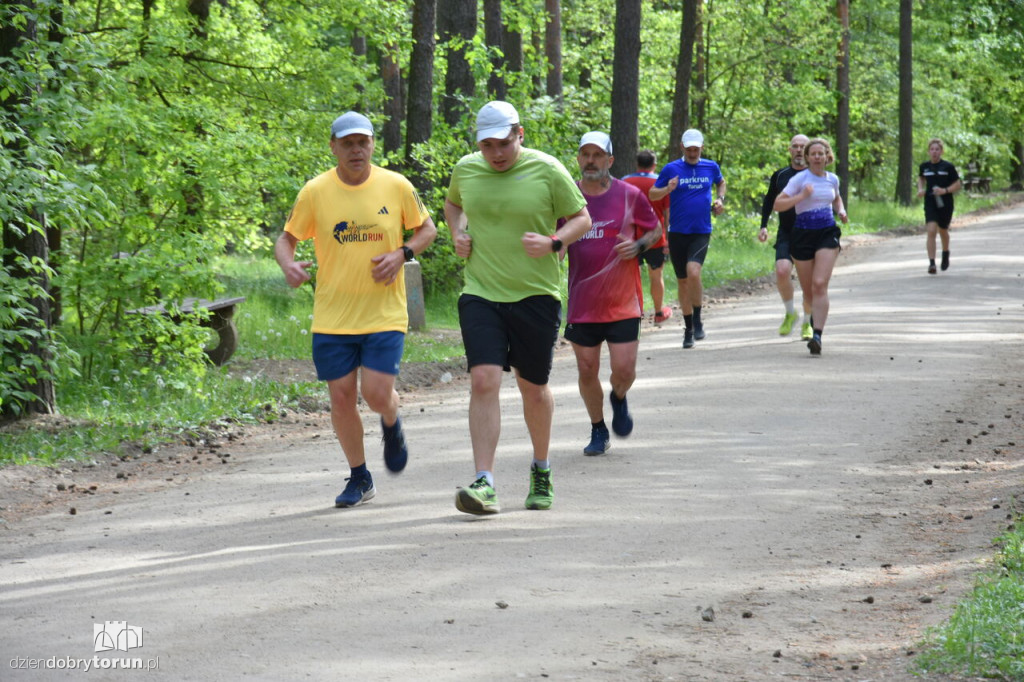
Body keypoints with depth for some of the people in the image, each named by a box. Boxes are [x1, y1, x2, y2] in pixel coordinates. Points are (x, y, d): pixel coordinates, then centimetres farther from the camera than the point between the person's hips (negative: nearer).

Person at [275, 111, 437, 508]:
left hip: (384, 312, -1)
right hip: (332, 317, 1)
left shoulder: (396, 186, -2)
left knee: (376, 394, -11)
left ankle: (392, 424, 28)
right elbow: (287, 238, 5)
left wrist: (402, 253, -8)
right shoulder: (315, 192, -3)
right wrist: (288, 264, -18)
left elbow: (426, 229, 11)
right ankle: (359, 478, 21)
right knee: (341, 397, 2)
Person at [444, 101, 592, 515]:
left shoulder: (547, 171, -6)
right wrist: (457, 234, 6)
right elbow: (453, 204, 26)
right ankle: (484, 484, -16)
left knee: (533, 388, 10)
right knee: (483, 381, -14)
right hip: (481, 294, 1)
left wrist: (553, 242, -16)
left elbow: (582, 219, 2)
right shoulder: (466, 169, 4)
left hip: (536, 295, -1)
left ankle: (541, 470, 34)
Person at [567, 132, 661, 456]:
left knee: (624, 369, -7)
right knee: (587, 370, 5)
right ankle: (598, 431, 24)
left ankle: (618, 400, 28)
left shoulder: (630, 195, -3)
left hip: (622, 303, -1)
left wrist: (639, 246, -9)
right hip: (582, 303, 1)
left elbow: (655, 230, 10)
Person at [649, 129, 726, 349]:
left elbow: (721, 182, 28)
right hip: (677, 233, 1)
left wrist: (720, 199, 9)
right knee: (682, 281, 7)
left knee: (693, 272, -23)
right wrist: (667, 190, -17)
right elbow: (652, 194, 3)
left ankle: (697, 320, -6)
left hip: (701, 233, 0)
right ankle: (688, 328, 21)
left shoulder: (711, 167, 6)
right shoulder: (671, 169, -1)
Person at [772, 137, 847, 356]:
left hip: (827, 234, 1)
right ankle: (815, 317, 41)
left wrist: (841, 211, 11)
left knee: (820, 284, -16)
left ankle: (817, 335, -22)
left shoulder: (832, 179, 9)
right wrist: (802, 196, -22)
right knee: (808, 289, 7)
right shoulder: (800, 179, -5)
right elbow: (778, 204, -10)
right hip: (803, 234, -1)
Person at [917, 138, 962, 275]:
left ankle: (946, 253, 47)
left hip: (945, 204, -1)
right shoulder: (924, 166, 3)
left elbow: (958, 185, -3)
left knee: (943, 231, 16)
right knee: (931, 231, -16)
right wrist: (920, 189, 5)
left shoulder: (948, 167, -6)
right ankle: (931, 263, -19)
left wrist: (945, 190, -19)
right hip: (930, 203, 1)